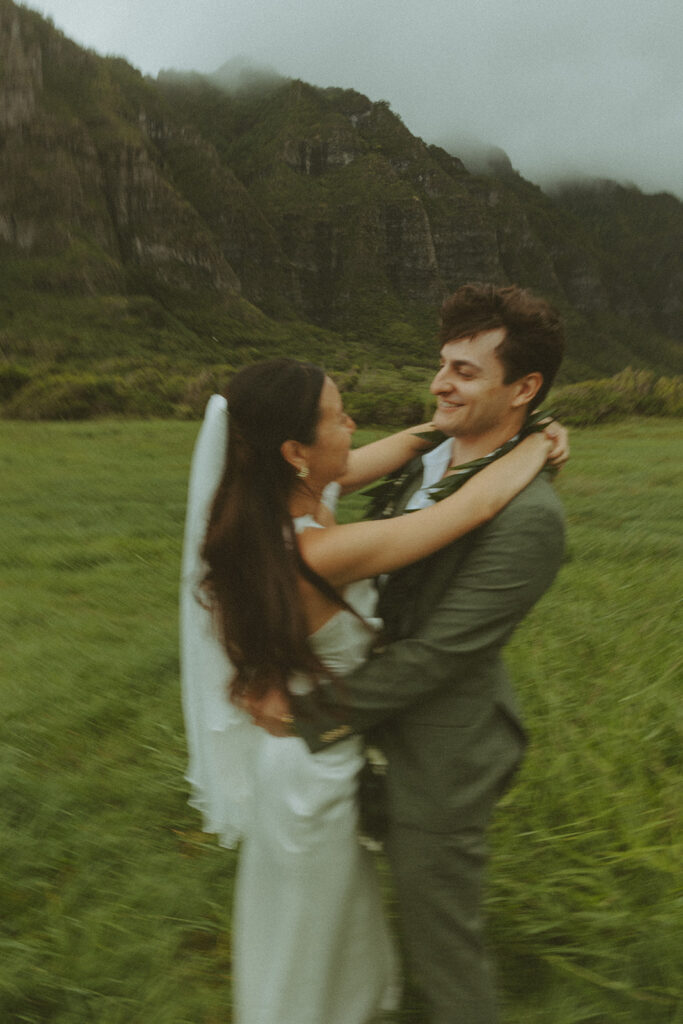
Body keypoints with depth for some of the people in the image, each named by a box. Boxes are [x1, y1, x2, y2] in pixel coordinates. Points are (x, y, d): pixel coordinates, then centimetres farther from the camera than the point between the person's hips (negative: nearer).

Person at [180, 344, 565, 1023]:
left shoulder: (263, 505, -14)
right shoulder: (324, 552, -37)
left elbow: (377, 458, -3)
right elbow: (482, 501, -31)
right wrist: (541, 442, -13)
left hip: (279, 743, 9)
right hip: (311, 768, -9)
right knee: (308, 932, 21)